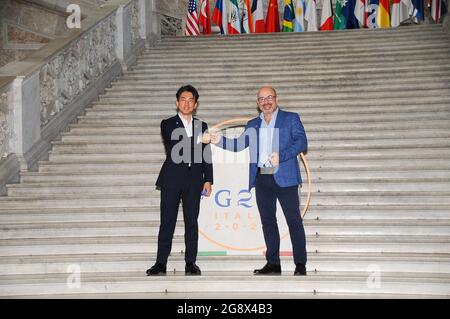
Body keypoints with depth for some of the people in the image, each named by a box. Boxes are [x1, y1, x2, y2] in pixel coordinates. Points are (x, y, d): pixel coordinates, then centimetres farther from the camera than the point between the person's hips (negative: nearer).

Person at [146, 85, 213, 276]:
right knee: (167, 221, -1)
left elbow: (206, 155, 11)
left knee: (191, 221, 3)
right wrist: (195, 145, -16)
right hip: (172, 179, -2)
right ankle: (161, 263, 3)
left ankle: (190, 263, 9)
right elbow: (173, 150, -10)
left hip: (194, 179, 2)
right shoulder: (167, 124, 5)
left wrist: (208, 180, 4)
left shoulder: (202, 127, 13)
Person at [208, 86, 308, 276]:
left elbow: (302, 141, -6)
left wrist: (281, 156, -20)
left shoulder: (290, 118, 6)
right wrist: (220, 140, -5)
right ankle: (273, 264, 14)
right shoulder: (252, 124, 19)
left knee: (294, 220, -3)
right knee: (268, 222, 7)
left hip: (284, 177, -4)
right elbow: (238, 145, 13)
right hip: (261, 178, 5)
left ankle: (300, 264, 2)